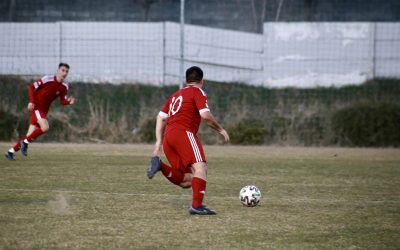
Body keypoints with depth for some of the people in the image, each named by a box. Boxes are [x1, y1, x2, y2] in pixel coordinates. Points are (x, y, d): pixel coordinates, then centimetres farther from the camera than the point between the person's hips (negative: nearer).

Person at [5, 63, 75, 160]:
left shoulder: (64, 86, 0)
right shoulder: (48, 79, -17)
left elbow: (62, 101, 6)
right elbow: (31, 87, -10)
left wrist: (69, 102, -17)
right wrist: (31, 102, -19)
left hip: (44, 110, 6)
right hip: (36, 106, -6)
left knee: (30, 135, 5)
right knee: (45, 127, -26)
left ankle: (11, 152, 17)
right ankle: (25, 142, -6)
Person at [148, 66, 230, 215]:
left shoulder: (175, 95, 29)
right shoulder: (197, 92, 6)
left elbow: (161, 118, 23)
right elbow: (205, 115, -7)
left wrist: (159, 141, 20)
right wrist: (220, 130, 5)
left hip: (168, 136, 8)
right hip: (184, 133, -7)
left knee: (187, 181, 3)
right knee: (200, 168, -17)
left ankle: (159, 165, -14)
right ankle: (197, 206, -32)